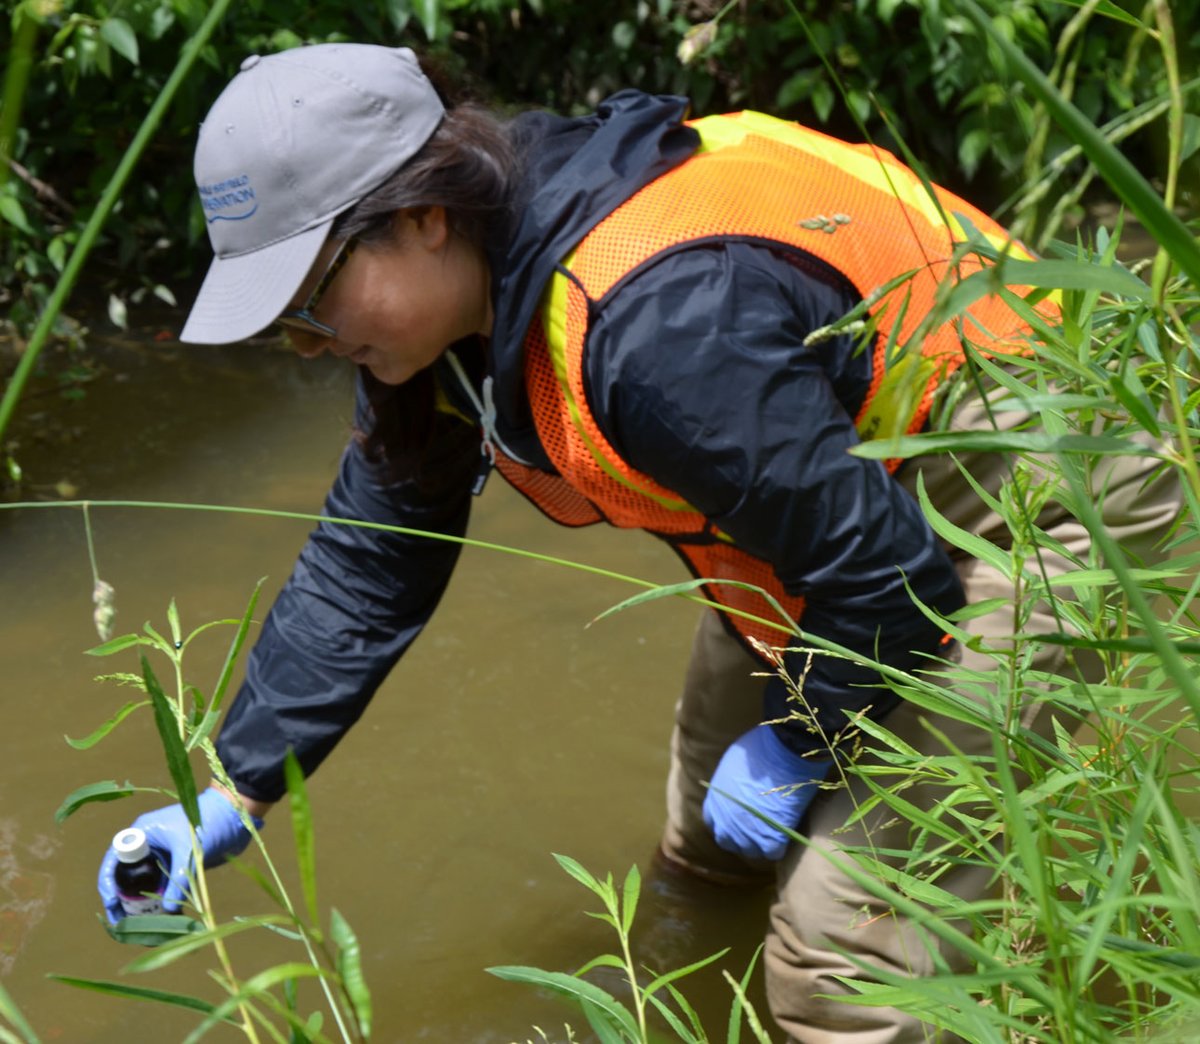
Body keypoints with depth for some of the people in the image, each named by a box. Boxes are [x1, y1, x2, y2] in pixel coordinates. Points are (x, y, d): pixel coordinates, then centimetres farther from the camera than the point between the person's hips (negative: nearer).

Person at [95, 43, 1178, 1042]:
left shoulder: (663, 324, -39)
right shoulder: (460, 301, -8)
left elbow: (885, 570, -29)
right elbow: (368, 563, 5)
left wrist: (799, 741, -13)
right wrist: (234, 791, 3)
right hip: (843, 480, 9)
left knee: (842, 946, -13)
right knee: (710, 854, 20)